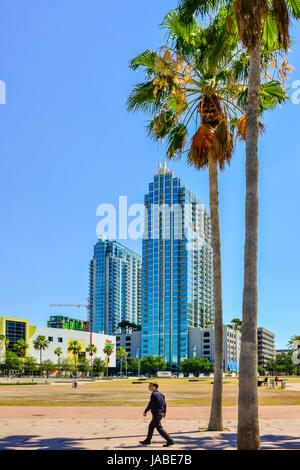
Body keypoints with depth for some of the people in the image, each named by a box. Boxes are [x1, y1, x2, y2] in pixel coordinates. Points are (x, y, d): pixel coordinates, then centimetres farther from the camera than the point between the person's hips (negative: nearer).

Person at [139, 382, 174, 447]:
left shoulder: (153, 394, -17)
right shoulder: (160, 394, 11)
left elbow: (150, 404, -18)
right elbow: (164, 403, 16)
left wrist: (145, 412, -7)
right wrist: (164, 412, 25)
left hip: (156, 414, -10)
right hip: (161, 413, 10)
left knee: (159, 428, -5)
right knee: (151, 426, 19)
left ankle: (170, 441, -5)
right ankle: (147, 440, 29)